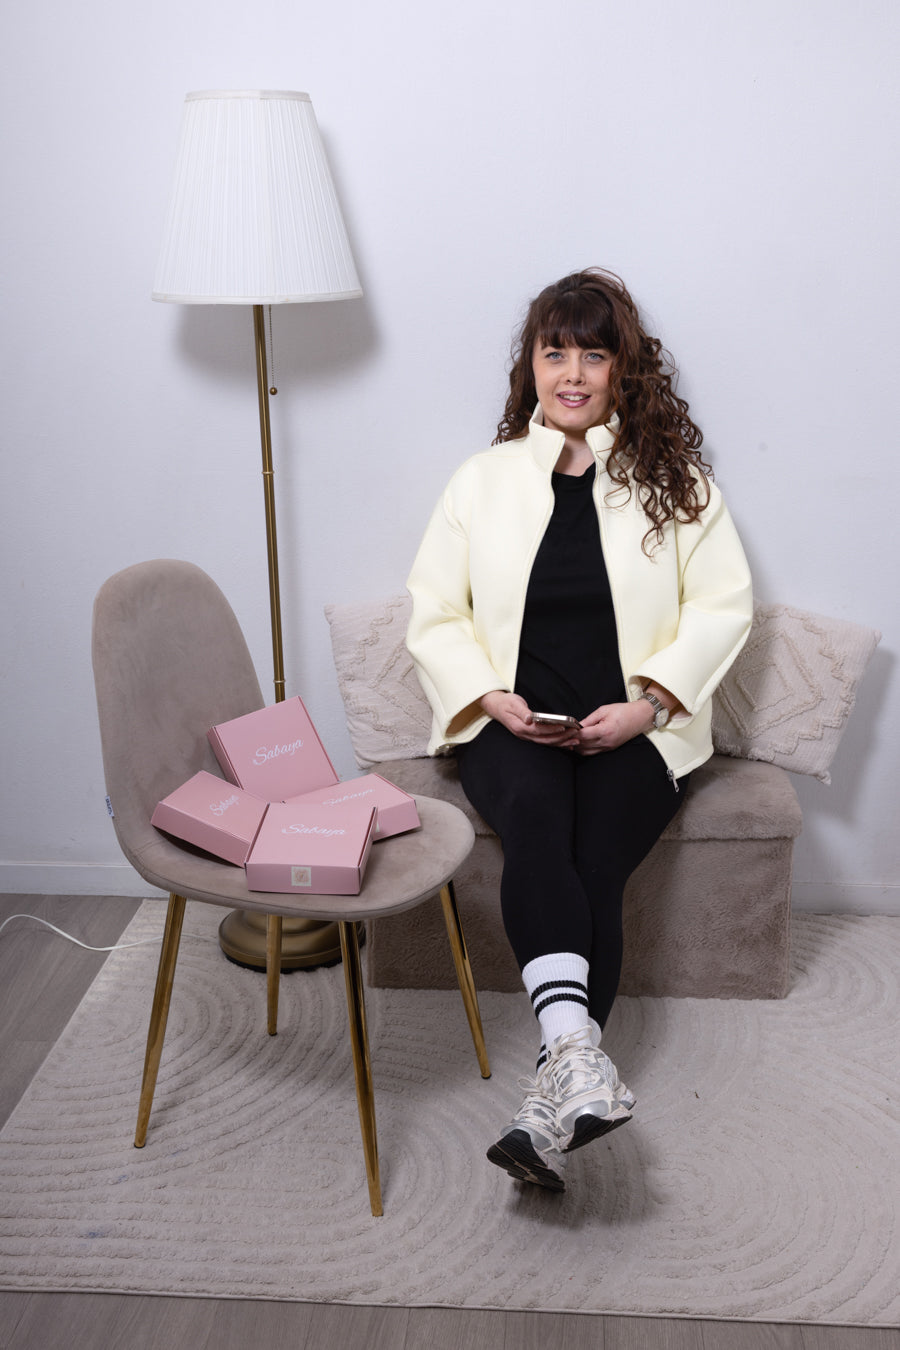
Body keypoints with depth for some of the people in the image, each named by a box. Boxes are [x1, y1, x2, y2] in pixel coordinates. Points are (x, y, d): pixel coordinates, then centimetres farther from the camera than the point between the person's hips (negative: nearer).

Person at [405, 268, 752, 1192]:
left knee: (593, 861, -27)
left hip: (632, 729, 0)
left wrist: (647, 703, -12)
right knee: (536, 817, -33)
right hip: (512, 725, 1)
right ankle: (581, 1063, -44)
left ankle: (554, 1092, -26)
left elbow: (722, 604, 3)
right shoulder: (483, 479, 13)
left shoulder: (674, 478, 9)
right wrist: (491, 697, -10)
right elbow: (434, 615, 9)